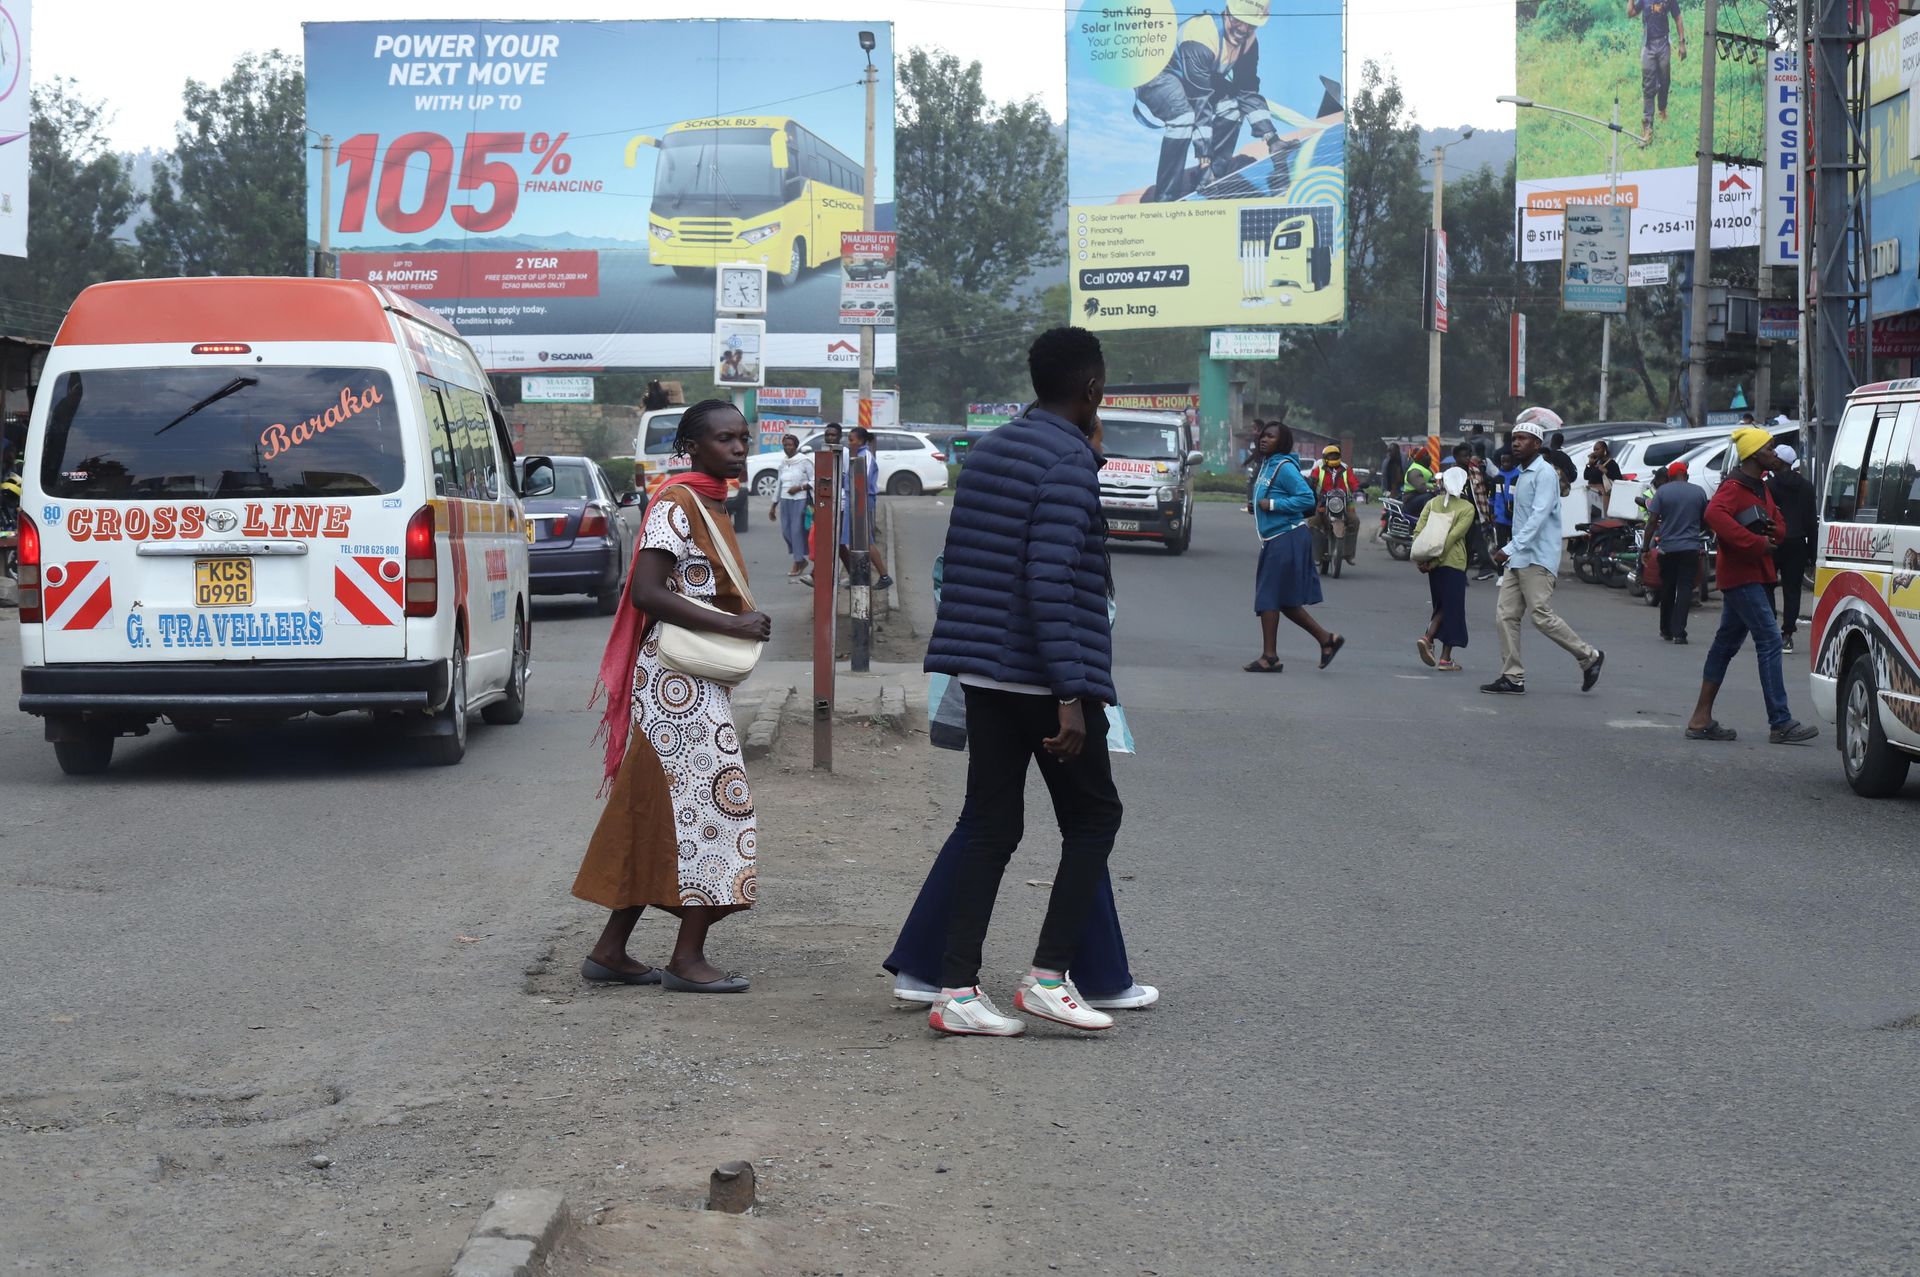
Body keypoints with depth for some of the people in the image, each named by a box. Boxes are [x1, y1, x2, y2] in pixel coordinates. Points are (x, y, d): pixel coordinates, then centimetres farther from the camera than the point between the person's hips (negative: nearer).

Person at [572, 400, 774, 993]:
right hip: (677, 682, -10)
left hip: (699, 687, 10)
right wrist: (732, 625, -22)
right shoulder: (676, 505, -13)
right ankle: (687, 959, -2)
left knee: (654, 813, 11)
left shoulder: (711, 507, 17)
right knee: (713, 805, -7)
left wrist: (743, 625, 7)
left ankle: (610, 950, 15)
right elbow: (646, 592, -23)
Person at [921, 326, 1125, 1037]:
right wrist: (1071, 696, -23)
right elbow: (1049, 582, -22)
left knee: (991, 827, 8)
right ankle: (1049, 975, 0)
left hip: (982, 674, 8)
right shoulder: (1070, 461, -13)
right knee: (1093, 819, 7)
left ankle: (956, 989, 2)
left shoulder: (988, 451, 14)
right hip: (1046, 678, -8)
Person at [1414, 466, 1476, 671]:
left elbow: (1418, 531, -3)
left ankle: (1427, 637, -6)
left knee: (1442, 606, 19)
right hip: (1454, 562, -4)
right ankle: (1446, 658, 2)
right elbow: (1454, 536, -15)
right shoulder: (1467, 508, -6)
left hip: (1434, 565, 4)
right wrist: (1436, 560, -16)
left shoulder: (1433, 503, 7)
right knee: (1452, 608, 3)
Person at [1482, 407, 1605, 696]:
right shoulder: (1523, 474, 20)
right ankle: (1512, 677, 3)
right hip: (1518, 560, 9)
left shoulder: (1545, 474, -11)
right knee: (1505, 614, 2)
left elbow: (1539, 516, -20)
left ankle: (1589, 657, 4)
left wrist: (1512, 547, -26)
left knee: (1541, 615, -11)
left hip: (1537, 560, -9)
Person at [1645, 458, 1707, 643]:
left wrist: (1646, 546, -3)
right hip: (1691, 547, 0)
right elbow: (1706, 519, 13)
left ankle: (1666, 630, 22)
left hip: (1667, 547, 0)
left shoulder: (1662, 491, -4)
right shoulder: (1699, 491, 1)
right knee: (1685, 589, -2)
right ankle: (1678, 632, -12)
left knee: (1667, 589, 13)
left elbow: (1652, 521, -8)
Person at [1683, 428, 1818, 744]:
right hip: (1741, 574, -11)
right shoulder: (1735, 486, -13)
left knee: (1726, 643, 12)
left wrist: (1773, 531, -2)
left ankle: (1701, 719, 16)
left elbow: (1776, 522, 24)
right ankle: (1780, 723, -13)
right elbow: (1715, 514, -32)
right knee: (1769, 641, -12)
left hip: (1751, 574, 11)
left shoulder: (1759, 487, 18)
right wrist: (1756, 542, -30)